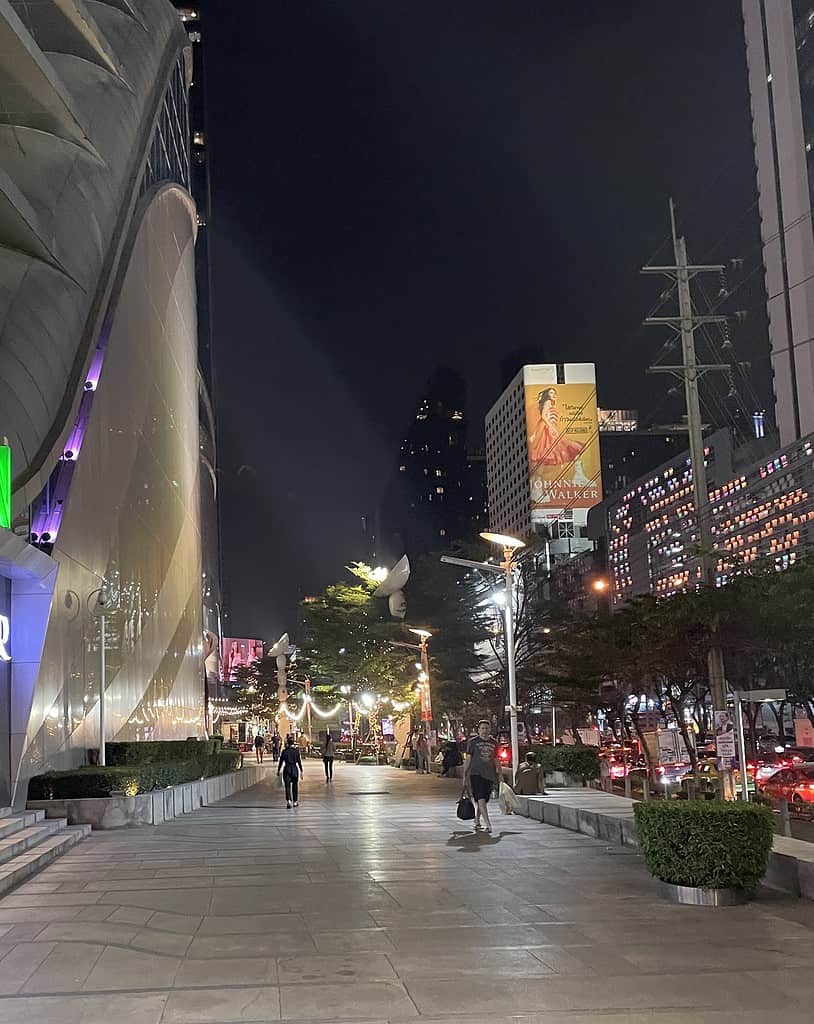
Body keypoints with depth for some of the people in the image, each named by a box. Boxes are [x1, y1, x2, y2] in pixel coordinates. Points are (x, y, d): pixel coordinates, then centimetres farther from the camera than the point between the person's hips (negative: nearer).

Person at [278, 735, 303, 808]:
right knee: (295, 786, 15)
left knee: (287, 786, -1)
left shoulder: (284, 751, -4)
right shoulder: (296, 750, -4)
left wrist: (278, 770, 9)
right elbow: (299, 761, -3)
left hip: (287, 769, -1)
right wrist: (301, 770, 4)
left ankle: (288, 801, -20)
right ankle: (295, 801, 22)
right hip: (295, 769, 1)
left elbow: (281, 761, -1)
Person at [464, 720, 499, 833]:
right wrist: (465, 775, 1)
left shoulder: (494, 742, 12)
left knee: (483, 800, 9)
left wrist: (497, 775, 15)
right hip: (476, 773, -4)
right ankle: (488, 824, -21)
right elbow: (468, 759, 4)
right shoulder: (473, 742, 2)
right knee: (481, 799, -16)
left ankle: (477, 822, 27)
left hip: (489, 775, 4)